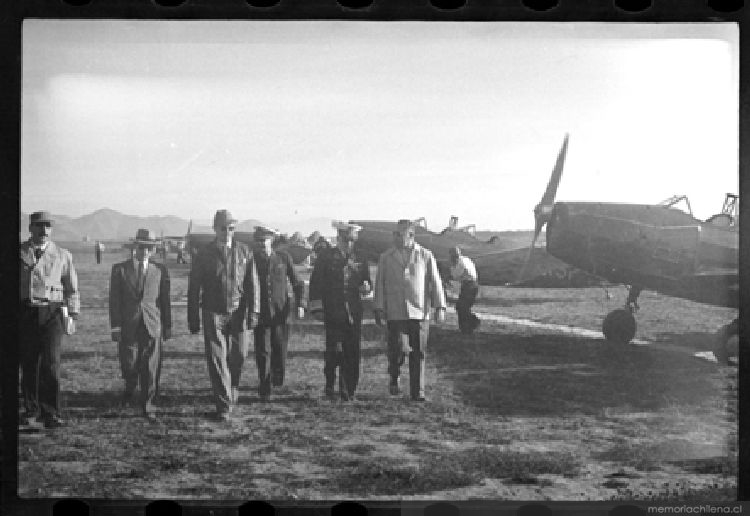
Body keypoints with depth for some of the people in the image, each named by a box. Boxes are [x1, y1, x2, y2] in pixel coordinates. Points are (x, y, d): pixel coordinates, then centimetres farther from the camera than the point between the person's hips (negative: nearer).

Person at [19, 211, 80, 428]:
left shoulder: (62, 255, 7)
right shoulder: (18, 252, 6)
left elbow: (71, 288, 12)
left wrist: (72, 316, 6)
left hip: (51, 313, -1)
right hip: (24, 312, 1)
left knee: (51, 363, -11)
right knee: (28, 364, 6)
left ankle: (51, 414, -9)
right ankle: (32, 409, 21)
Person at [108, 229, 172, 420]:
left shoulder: (160, 271, 8)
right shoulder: (120, 269, 3)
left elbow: (165, 300, 10)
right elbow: (114, 300, 2)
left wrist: (167, 326, 9)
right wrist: (115, 326, -4)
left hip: (152, 326, 1)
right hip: (128, 326, -1)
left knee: (151, 369, -1)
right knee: (129, 365, 3)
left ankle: (147, 406, 8)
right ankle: (130, 387, 34)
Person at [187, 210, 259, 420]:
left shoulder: (244, 252, 3)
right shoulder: (204, 254, 1)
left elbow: (252, 283, 2)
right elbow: (193, 288, 4)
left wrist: (253, 312, -7)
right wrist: (193, 319, 1)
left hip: (238, 313, 1)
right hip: (213, 314, -1)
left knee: (238, 356, 5)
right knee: (217, 359, -4)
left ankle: (232, 391, 33)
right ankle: (224, 405, 1)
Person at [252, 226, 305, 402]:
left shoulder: (284, 258, 2)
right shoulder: (252, 260, 3)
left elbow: (296, 283, 8)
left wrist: (299, 304, -2)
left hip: (281, 313, 0)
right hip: (260, 314, 0)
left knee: (280, 351, 3)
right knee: (263, 353, -4)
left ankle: (277, 377, 32)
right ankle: (264, 390, 5)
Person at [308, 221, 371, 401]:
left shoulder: (360, 260, 14)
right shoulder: (326, 257, 4)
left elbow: (367, 281, 21)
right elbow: (316, 283, 2)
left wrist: (366, 287, -4)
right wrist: (317, 308, -5)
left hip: (354, 313, 3)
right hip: (333, 311, -3)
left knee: (352, 352, -1)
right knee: (335, 349, -9)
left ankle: (348, 390, 7)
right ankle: (330, 384, 11)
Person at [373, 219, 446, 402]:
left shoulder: (426, 256, 6)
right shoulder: (386, 258, 8)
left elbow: (435, 282, 4)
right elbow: (380, 284, 9)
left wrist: (440, 307, -3)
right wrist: (379, 309, 3)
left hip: (420, 312, 0)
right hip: (395, 312, 0)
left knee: (418, 353, 1)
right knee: (397, 349, -8)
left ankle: (417, 392, 9)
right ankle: (394, 377, 22)